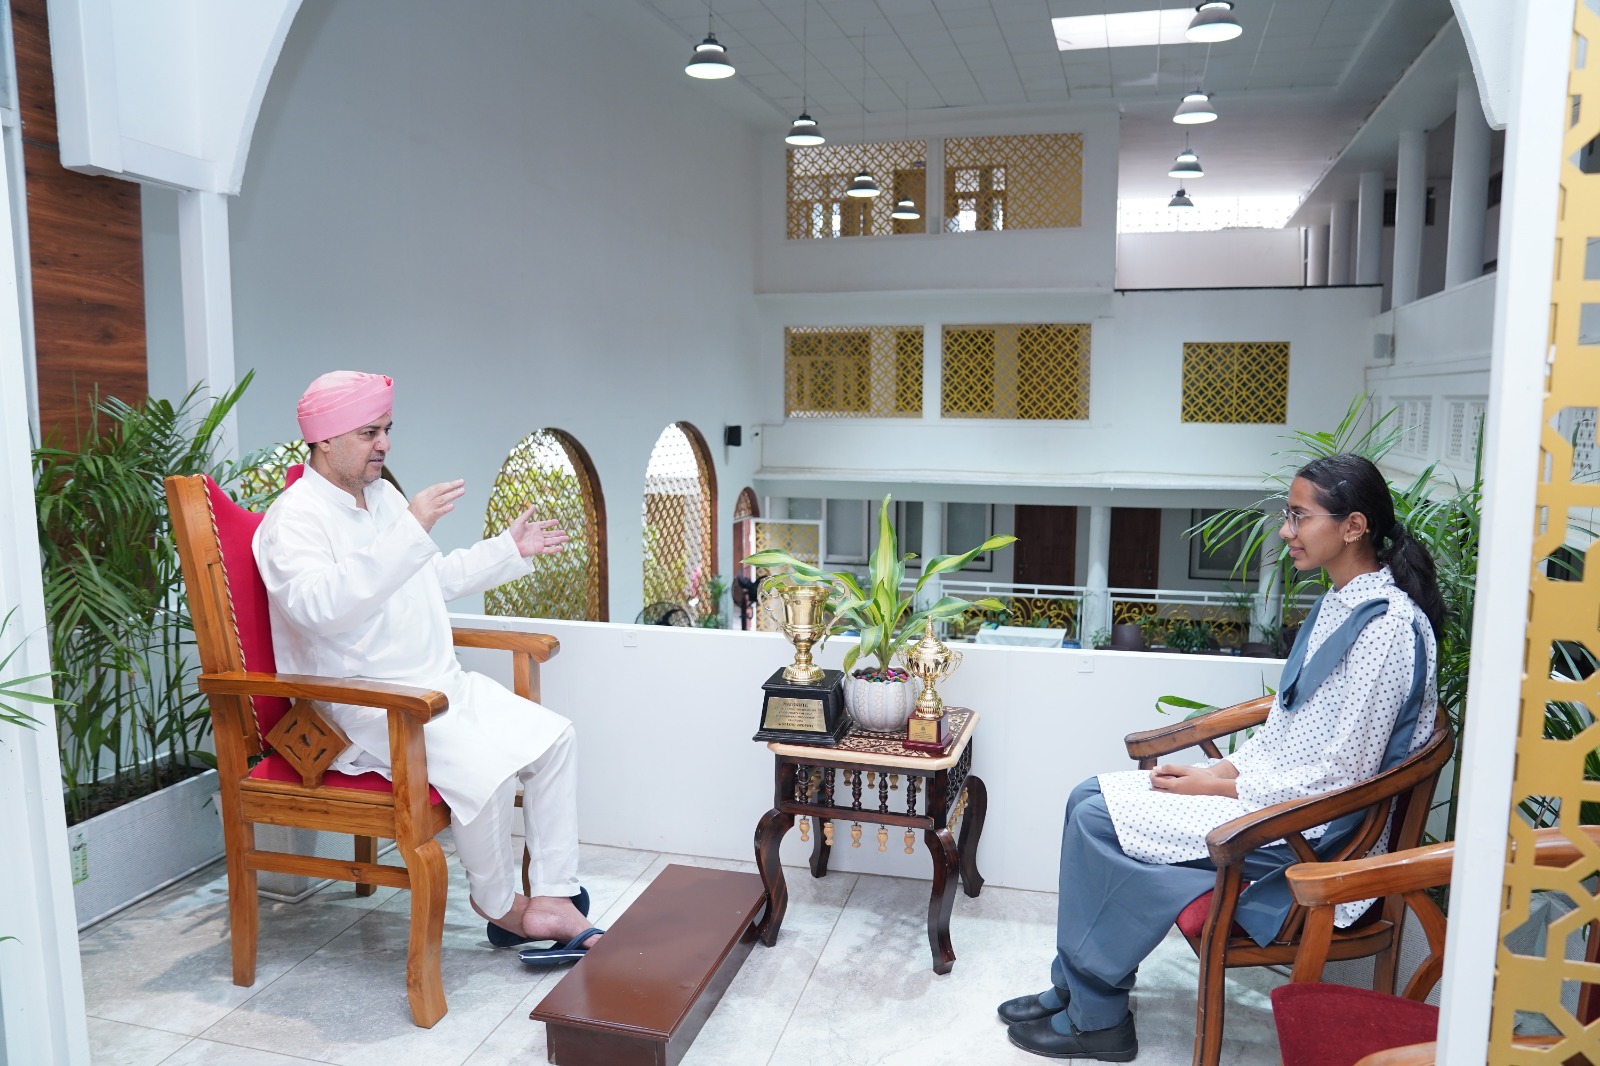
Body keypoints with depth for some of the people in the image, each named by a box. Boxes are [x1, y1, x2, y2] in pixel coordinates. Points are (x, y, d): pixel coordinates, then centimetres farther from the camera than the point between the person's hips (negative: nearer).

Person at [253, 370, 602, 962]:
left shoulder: (384, 496, 15)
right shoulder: (293, 519, -12)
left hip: (442, 685, 9)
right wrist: (411, 529, -34)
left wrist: (510, 549, 24)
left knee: (553, 737, -6)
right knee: (485, 770, -29)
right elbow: (324, 607, -32)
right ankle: (498, 904, -1)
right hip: (364, 708, -9)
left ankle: (552, 902, -3)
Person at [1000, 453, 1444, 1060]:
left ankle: (1095, 1017, 4)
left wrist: (1219, 788, -14)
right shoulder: (1339, 603, 9)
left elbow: (1342, 774, -21)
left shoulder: (1389, 627, -21)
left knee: (1097, 819, -14)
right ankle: (1075, 991, 9)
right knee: (1091, 798, 0)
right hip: (1274, 787, 10)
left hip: (1308, 830, -9)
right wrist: (1222, 768, 1)